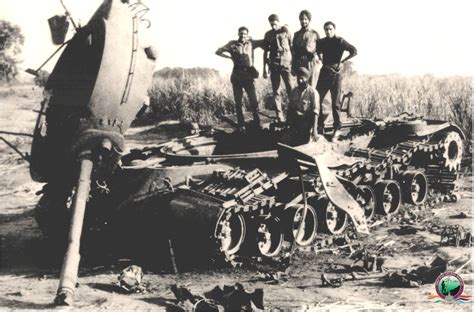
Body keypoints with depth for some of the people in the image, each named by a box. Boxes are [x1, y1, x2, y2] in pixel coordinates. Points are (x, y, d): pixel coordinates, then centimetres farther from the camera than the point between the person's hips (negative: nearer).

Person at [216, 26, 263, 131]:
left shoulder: (251, 43, 10)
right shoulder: (233, 44, 6)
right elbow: (218, 51, 8)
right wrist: (231, 56, 5)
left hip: (249, 75, 0)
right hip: (237, 76, 0)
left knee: (254, 101, -5)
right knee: (238, 102, 4)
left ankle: (257, 124, 6)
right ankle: (241, 125, 11)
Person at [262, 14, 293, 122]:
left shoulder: (286, 31, 4)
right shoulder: (268, 34, 12)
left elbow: (292, 47, 5)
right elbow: (265, 52, 16)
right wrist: (264, 68, 12)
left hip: (286, 63, -3)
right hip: (274, 64, 3)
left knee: (290, 89, -10)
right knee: (276, 91, 0)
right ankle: (279, 115, 2)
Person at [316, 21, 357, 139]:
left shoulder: (340, 41, -8)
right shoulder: (321, 42, 7)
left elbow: (354, 51, -15)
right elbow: (318, 51, 27)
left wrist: (342, 60, -10)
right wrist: (322, 61, 12)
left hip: (335, 74, -5)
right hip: (324, 73, 5)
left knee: (335, 103, -2)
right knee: (317, 99, 0)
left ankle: (337, 129, 7)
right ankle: (320, 127, 8)